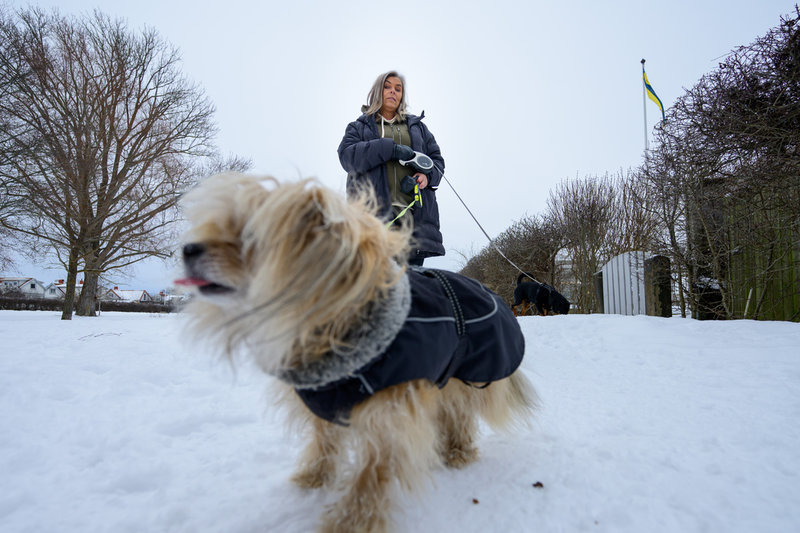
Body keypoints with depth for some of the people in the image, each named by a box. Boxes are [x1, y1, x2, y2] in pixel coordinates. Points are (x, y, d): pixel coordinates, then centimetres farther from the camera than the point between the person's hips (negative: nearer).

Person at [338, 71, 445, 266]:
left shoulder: (417, 127, 28)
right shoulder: (359, 127, 20)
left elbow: (436, 159, 21)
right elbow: (347, 156, 0)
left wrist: (427, 175, -4)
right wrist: (391, 149, -11)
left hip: (414, 211, 3)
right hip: (373, 210, -2)